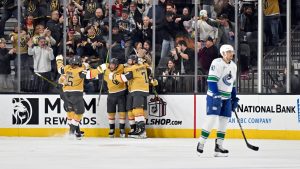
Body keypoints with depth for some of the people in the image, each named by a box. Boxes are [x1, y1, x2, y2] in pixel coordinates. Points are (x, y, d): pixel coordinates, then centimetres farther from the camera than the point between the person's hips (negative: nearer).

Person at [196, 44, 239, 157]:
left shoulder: (233, 66, 13)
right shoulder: (217, 63, -11)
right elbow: (211, 80, -18)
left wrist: (234, 99, 18)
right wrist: (216, 94, -25)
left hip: (226, 97, 8)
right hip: (214, 95, -8)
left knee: (224, 121, 4)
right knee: (212, 118, -15)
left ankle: (218, 147, 10)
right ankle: (201, 143, -7)